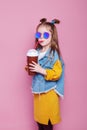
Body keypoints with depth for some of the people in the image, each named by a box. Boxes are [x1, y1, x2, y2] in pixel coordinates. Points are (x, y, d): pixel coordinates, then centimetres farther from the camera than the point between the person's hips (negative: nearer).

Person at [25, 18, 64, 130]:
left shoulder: (54, 54, -15)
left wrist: (42, 70, -26)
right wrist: (30, 69, -2)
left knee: (47, 121, 4)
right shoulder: (37, 52, 5)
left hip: (49, 91, -6)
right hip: (38, 89, 6)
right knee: (38, 117, 15)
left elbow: (57, 74, -20)